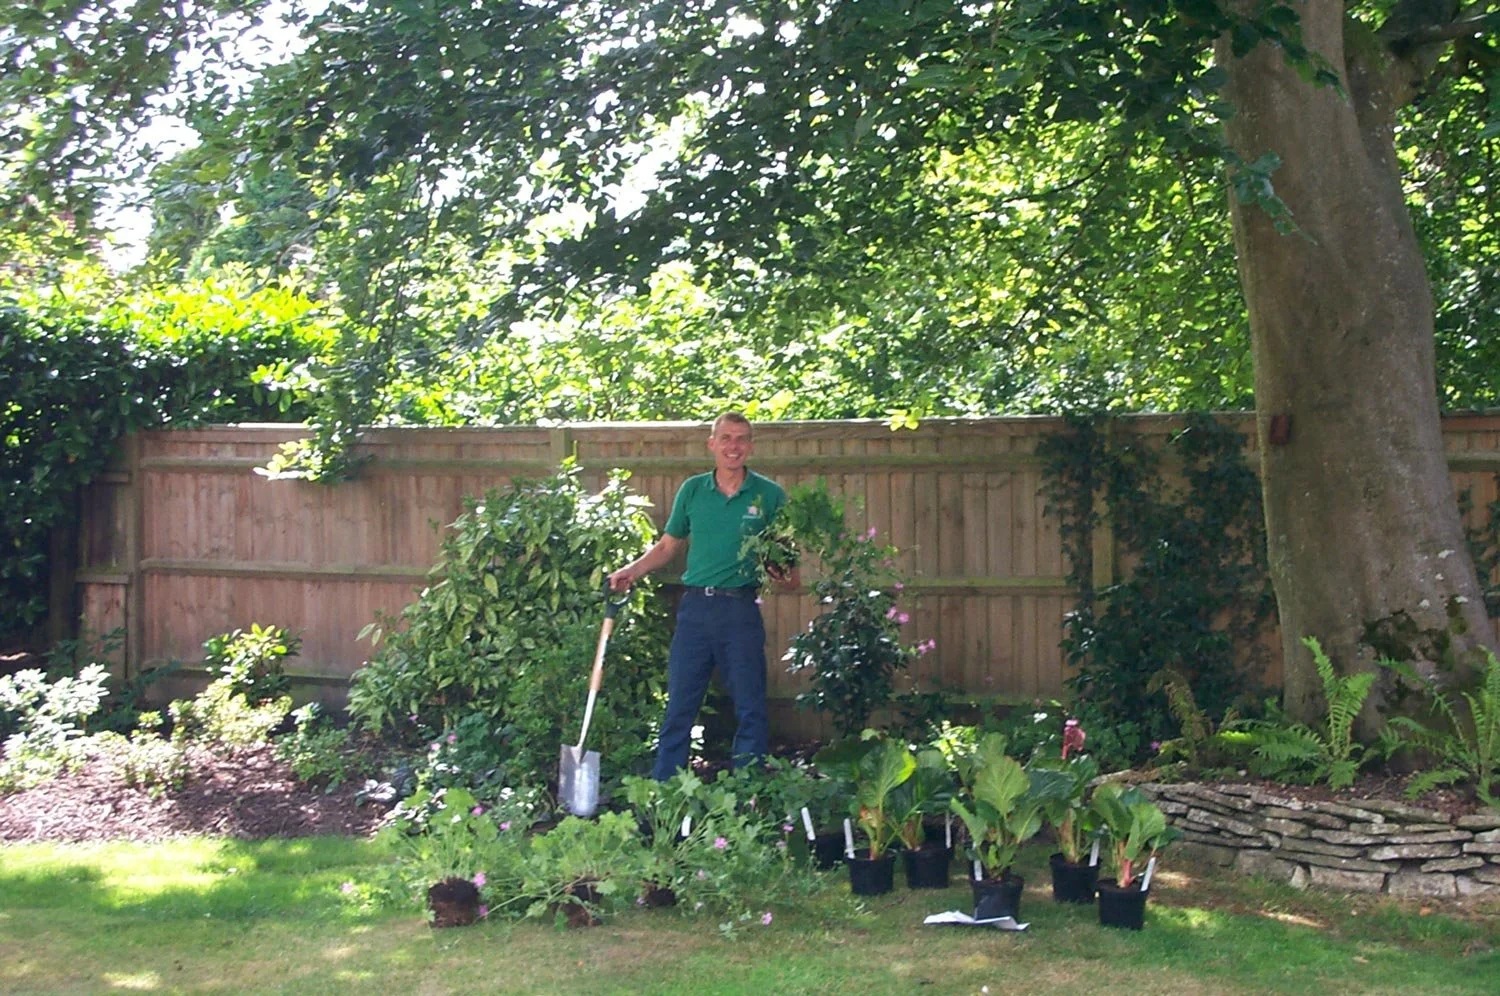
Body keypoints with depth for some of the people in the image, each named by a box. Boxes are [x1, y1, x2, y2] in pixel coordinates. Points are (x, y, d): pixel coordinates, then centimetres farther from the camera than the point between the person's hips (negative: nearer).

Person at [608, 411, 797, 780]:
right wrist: (632, 571, 1)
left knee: (750, 708, 2)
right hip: (695, 607, 2)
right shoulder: (693, 490, 8)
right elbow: (668, 545, 15)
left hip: (741, 610, -2)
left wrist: (787, 578, -17)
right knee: (679, 705, 6)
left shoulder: (770, 495, 1)